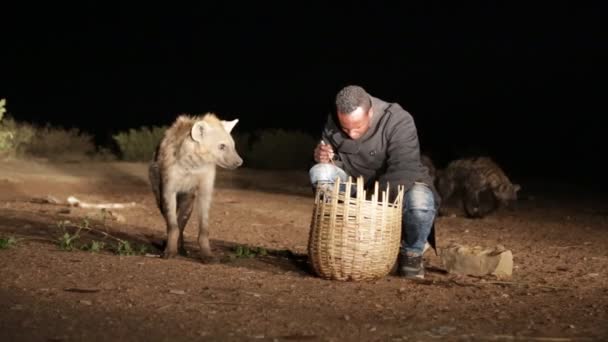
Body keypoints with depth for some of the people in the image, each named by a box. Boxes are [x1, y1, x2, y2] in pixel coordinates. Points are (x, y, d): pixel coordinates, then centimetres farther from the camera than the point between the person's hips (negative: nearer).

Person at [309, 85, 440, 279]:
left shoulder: (399, 122, -26)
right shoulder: (333, 124, -10)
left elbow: (403, 171, -34)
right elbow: (336, 163, 2)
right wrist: (326, 159, -24)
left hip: (400, 187, -4)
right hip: (357, 186, 4)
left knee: (420, 202, -39)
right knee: (320, 172, -23)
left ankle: (411, 253, -6)